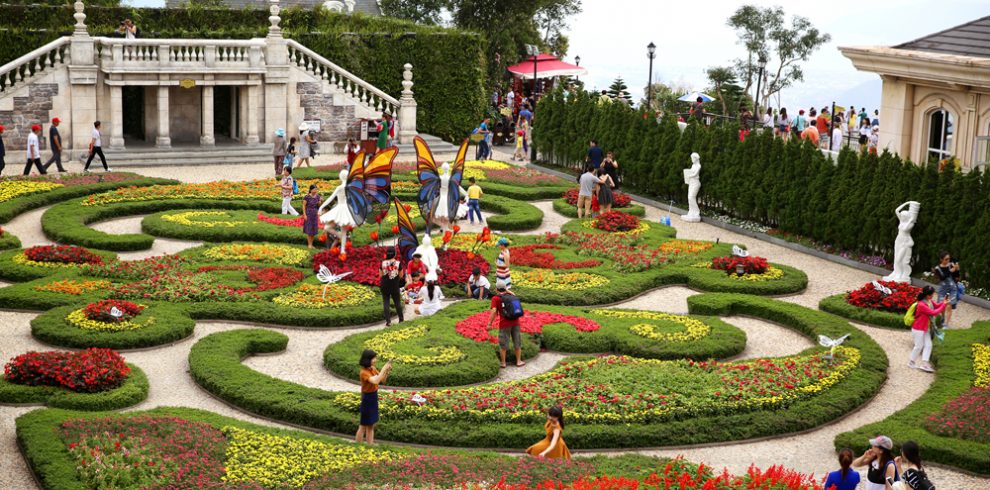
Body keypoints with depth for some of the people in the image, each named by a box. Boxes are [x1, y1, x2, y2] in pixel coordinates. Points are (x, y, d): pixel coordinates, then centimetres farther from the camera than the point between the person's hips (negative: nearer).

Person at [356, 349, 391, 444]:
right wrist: (383, 369, -30)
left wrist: (387, 371, -9)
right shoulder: (364, 372, -23)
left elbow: (382, 380, 9)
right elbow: (375, 381, -37)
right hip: (367, 398, -8)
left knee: (371, 426, 13)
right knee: (364, 426, 3)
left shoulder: (373, 369, 2)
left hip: (374, 397, 8)